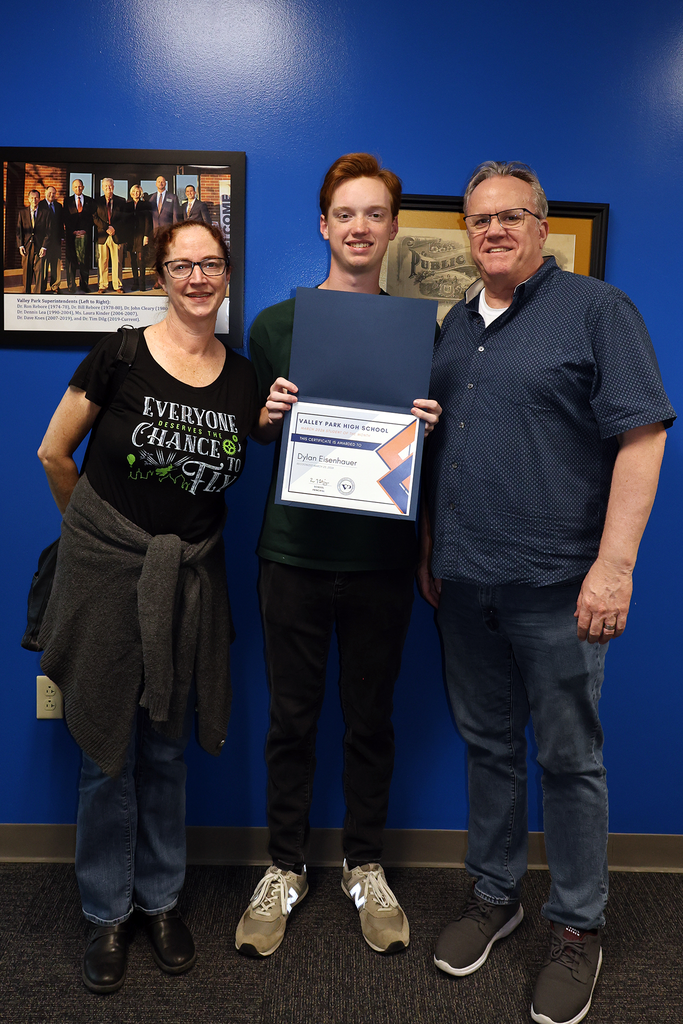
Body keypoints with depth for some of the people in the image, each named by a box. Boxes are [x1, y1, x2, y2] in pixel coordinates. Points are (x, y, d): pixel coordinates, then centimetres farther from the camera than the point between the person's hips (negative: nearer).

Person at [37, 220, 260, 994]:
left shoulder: (244, 378, 4)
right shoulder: (120, 357, -7)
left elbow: (245, 476, 12)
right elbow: (53, 454, 2)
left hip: (189, 574, 3)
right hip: (106, 570, -3)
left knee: (166, 746, 13)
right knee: (107, 747, 7)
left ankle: (160, 899, 33)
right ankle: (108, 912, 28)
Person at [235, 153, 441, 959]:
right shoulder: (274, 325, 4)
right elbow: (248, 436, 11)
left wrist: (427, 427, -12)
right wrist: (269, 416, -11)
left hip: (381, 558, 0)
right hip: (294, 552, 0)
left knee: (371, 719, 12)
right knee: (292, 718, 10)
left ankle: (366, 869, 33)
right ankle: (284, 870, 30)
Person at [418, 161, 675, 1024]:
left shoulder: (596, 311, -4)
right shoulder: (455, 325, 15)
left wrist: (614, 564, -18)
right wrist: (430, 546, 16)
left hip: (555, 586, -5)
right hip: (463, 581, 6)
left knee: (568, 758, 7)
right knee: (486, 744, 16)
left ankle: (577, 926, 26)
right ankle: (494, 895, 35)